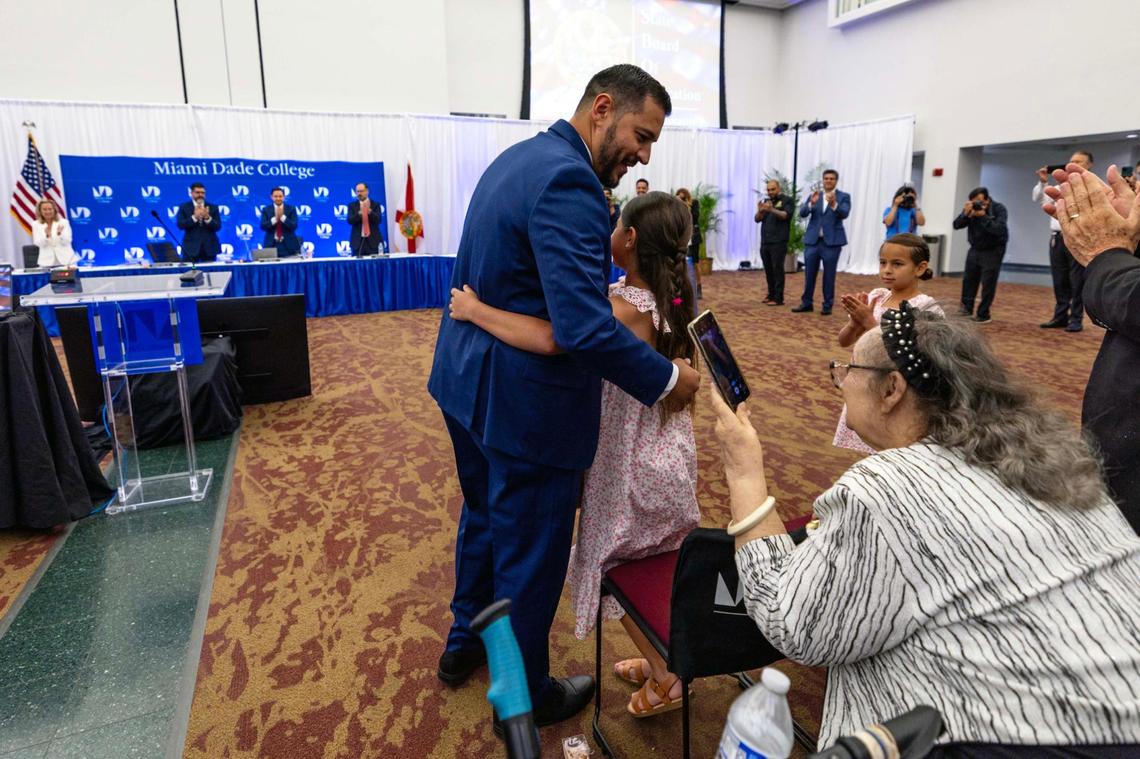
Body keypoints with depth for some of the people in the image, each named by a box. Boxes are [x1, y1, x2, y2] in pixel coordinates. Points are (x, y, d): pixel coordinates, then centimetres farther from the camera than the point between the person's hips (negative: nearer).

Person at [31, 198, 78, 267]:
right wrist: (46, 235, -21)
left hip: (66, 261, 0)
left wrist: (59, 233, -23)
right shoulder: (36, 224, 7)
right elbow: (37, 244, -2)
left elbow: (67, 242, -3)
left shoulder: (64, 222, 5)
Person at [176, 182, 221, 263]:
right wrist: (194, 217, -18)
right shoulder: (184, 207, 7)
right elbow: (180, 225, -6)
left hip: (209, 247, 1)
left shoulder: (213, 207, 9)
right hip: (191, 247, -1)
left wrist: (208, 218, -17)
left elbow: (218, 227, 0)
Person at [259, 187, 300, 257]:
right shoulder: (266, 210, 8)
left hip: (289, 245, -1)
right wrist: (275, 218, -16)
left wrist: (282, 217, -17)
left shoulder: (291, 209, 5)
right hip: (271, 245, 1)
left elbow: (294, 226, -5)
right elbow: (263, 227, -3)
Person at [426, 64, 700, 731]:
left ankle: (466, 643, 49)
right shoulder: (569, 181, -23)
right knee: (532, 551, 10)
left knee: (485, 516, 27)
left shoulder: (519, 156, 9)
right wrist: (666, 379, -18)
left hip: (466, 379, 10)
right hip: (524, 401, -10)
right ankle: (526, 696, 34)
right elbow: (586, 327, -31)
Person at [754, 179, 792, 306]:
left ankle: (778, 298, -6)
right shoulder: (766, 201, 18)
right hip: (764, 242, 6)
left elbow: (785, 215, -15)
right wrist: (760, 211, -14)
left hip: (778, 242, -6)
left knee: (777, 270, -7)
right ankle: (771, 295, 15)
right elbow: (757, 219, 9)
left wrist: (772, 210, -31)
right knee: (768, 270, 7)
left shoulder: (787, 200, 2)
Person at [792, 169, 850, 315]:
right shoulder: (814, 195, 10)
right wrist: (811, 203, -23)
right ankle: (806, 303, 17)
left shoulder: (843, 197, 2)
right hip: (812, 240, 3)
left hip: (832, 241, -2)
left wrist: (833, 204, -32)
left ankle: (827, 305, 10)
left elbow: (844, 214, -15)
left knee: (829, 275, 2)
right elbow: (802, 213, -3)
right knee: (809, 273, 6)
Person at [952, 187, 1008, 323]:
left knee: (988, 284, -5)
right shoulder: (971, 208, -5)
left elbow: (999, 230, -31)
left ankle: (983, 315, 1)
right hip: (975, 249, 5)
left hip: (993, 251, -5)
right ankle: (967, 308, 23)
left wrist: (984, 216, -34)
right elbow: (957, 225, -11)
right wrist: (966, 214, -28)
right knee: (968, 279, 8)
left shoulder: (999, 209, -18)